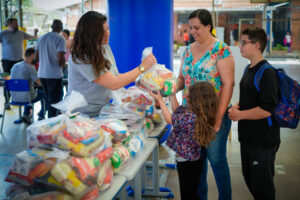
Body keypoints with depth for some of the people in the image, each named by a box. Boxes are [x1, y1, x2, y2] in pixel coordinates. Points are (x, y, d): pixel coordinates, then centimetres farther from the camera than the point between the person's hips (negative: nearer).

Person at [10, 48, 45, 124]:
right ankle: (41, 116, 30)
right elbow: (40, 83, -14)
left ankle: (26, 114, 26)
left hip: (14, 97, 7)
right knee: (44, 93, 21)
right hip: (26, 98, -6)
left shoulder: (15, 66, 3)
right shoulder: (30, 68, -18)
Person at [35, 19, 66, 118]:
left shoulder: (41, 38, 11)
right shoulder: (60, 39, -10)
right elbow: (60, 58, -18)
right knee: (54, 101, 0)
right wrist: (63, 64, 3)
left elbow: (36, 57, 12)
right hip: (54, 75, -7)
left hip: (42, 74, 7)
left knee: (48, 99, 17)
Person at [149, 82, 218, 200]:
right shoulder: (194, 112, -4)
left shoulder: (191, 117, -30)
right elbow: (177, 110, 13)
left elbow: (169, 119, -15)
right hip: (193, 160, 9)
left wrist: (159, 99, -6)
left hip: (187, 164, -9)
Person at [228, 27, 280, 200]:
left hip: (263, 140, -9)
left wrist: (240, 115, -16)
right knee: (249, 177, 21)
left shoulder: (267, 73, -19)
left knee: (262, 184, 4)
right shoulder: (249, 70, 11)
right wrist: (236, 107, 3)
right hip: (248, 136, 9)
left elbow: (267, 109, -25)